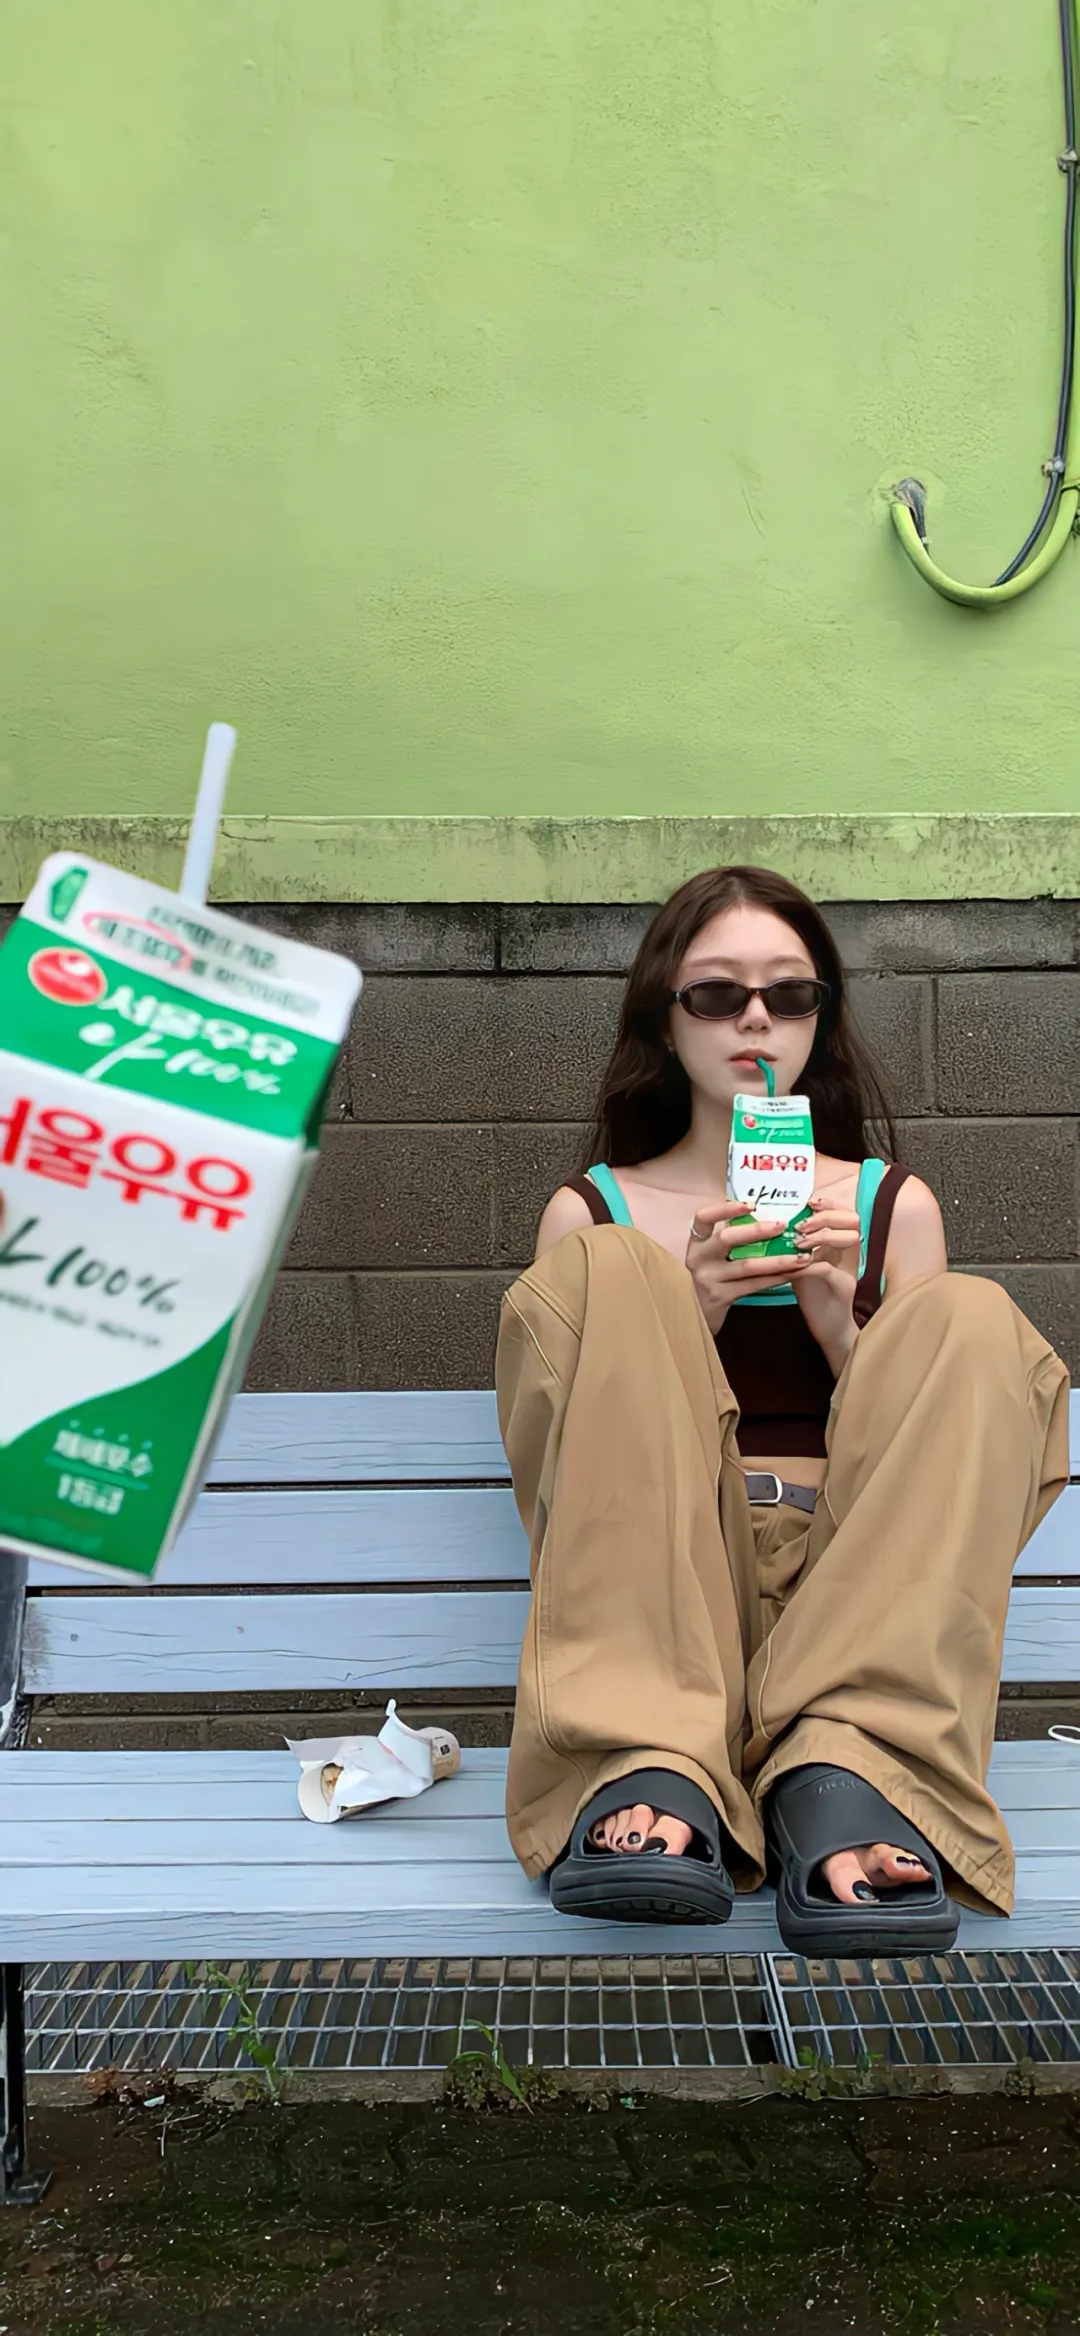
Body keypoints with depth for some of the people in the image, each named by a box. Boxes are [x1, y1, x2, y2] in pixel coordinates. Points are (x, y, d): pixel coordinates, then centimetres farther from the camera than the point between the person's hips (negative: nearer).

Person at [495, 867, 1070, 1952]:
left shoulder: (893, 1205, 18)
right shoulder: (593, 1213, 15)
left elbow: (931, 1460, 13)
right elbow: (574, 1454, 8)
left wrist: (839, 1324, -5)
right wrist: (684, 1319, -7)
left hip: (842, 1572, 1)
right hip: (655, 1584, -1)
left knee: (972, 1319, -20)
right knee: (602, 1274, -21)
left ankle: (843, 1772, -38)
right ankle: (652, 1766, -38)